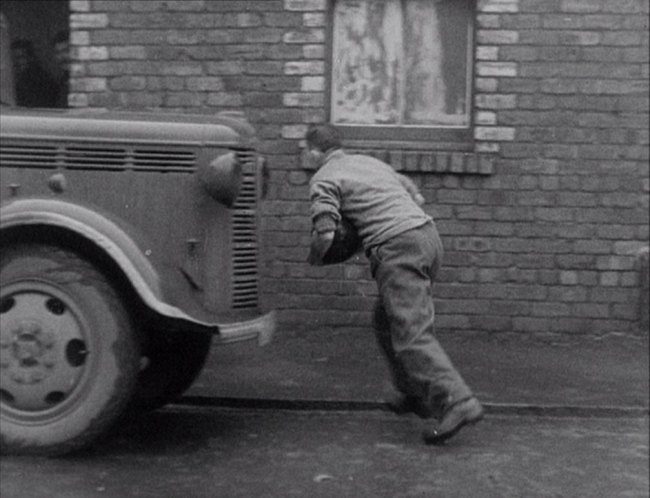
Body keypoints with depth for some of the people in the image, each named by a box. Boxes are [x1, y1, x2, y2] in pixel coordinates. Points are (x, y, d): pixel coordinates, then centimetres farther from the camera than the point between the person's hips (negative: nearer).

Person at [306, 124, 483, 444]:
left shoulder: (324, 180, 3)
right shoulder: (370, 162, 26)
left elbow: (324, 235, -10)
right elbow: (417, 198, 28)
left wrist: (314, 260, 11)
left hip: (396, 250, -8)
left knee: (411, 334, -12)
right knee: (386, 321, 21)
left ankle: (456, 402, -24)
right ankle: (417, 395, 22)